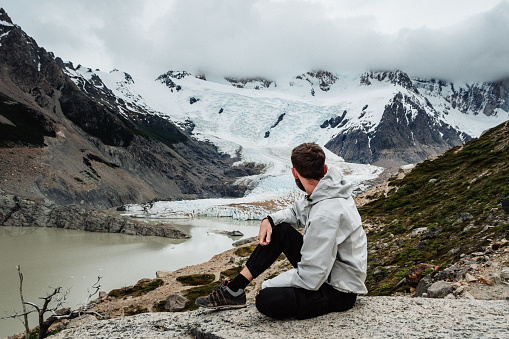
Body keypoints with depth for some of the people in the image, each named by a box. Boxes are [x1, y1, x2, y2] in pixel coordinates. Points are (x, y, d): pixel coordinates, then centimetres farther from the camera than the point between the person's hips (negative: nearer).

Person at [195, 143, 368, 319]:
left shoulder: (326, 214, -31)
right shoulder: (328, 190, -3)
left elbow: (310, 279, -29)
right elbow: (298, 212, 17)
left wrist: (267, 285, -16)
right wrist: (270, 219, -3)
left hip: (340, 292, -9)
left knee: (267, 300, -29)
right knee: (279, 230, 3)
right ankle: (234, 291, 6)